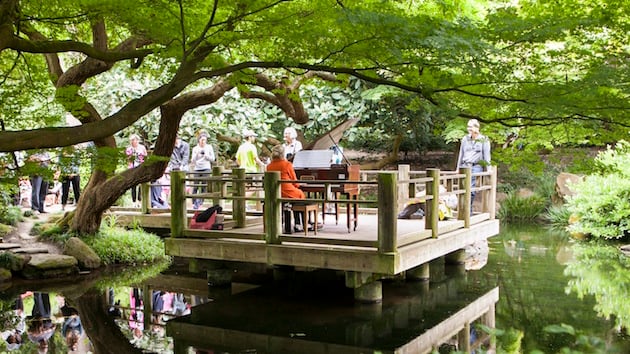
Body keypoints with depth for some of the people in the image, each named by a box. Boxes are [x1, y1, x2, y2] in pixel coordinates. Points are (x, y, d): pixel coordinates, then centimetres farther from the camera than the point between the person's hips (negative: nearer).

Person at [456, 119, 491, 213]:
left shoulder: (484, 140, 2)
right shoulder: (465, 139, 13)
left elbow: (487, 156, 3)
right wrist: (458, 168, 19)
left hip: (476, 166, -4)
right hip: (465, 166, 4)